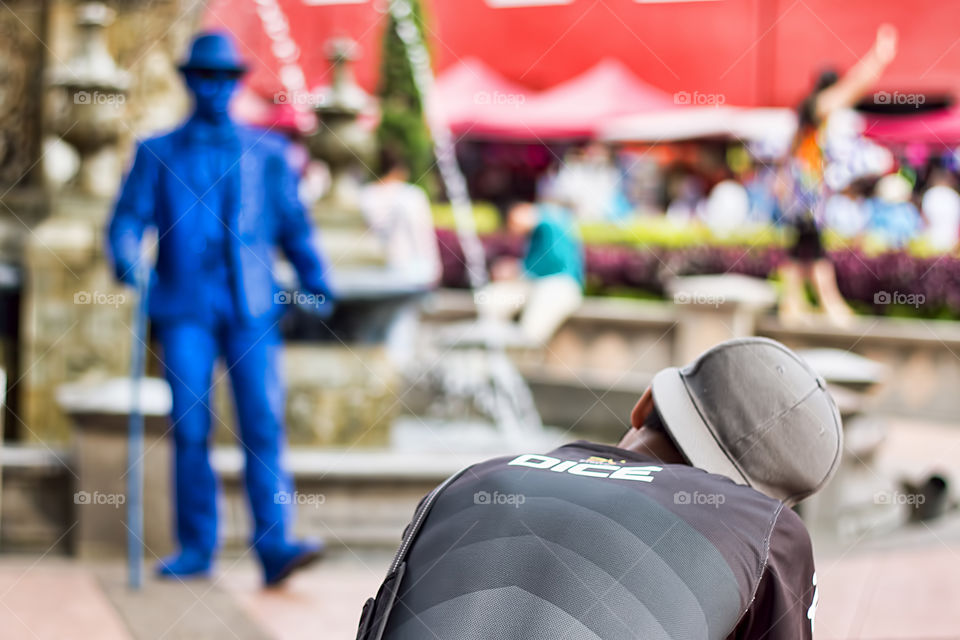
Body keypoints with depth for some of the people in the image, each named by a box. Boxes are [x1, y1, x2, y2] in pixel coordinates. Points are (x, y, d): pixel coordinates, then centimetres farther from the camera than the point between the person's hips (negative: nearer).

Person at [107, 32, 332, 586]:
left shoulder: (267, 153, 14)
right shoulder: (158, 153, 12)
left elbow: (293, 224, 16)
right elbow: (129, 218, 7)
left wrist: (316, 279, 3)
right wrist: (127, 257, -14)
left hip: (252, 310, 0)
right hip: (185, 308, 0)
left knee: (264, 424, -10)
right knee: (190, 427, -3)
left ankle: (275, 545, -13)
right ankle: (196, 548, 7)